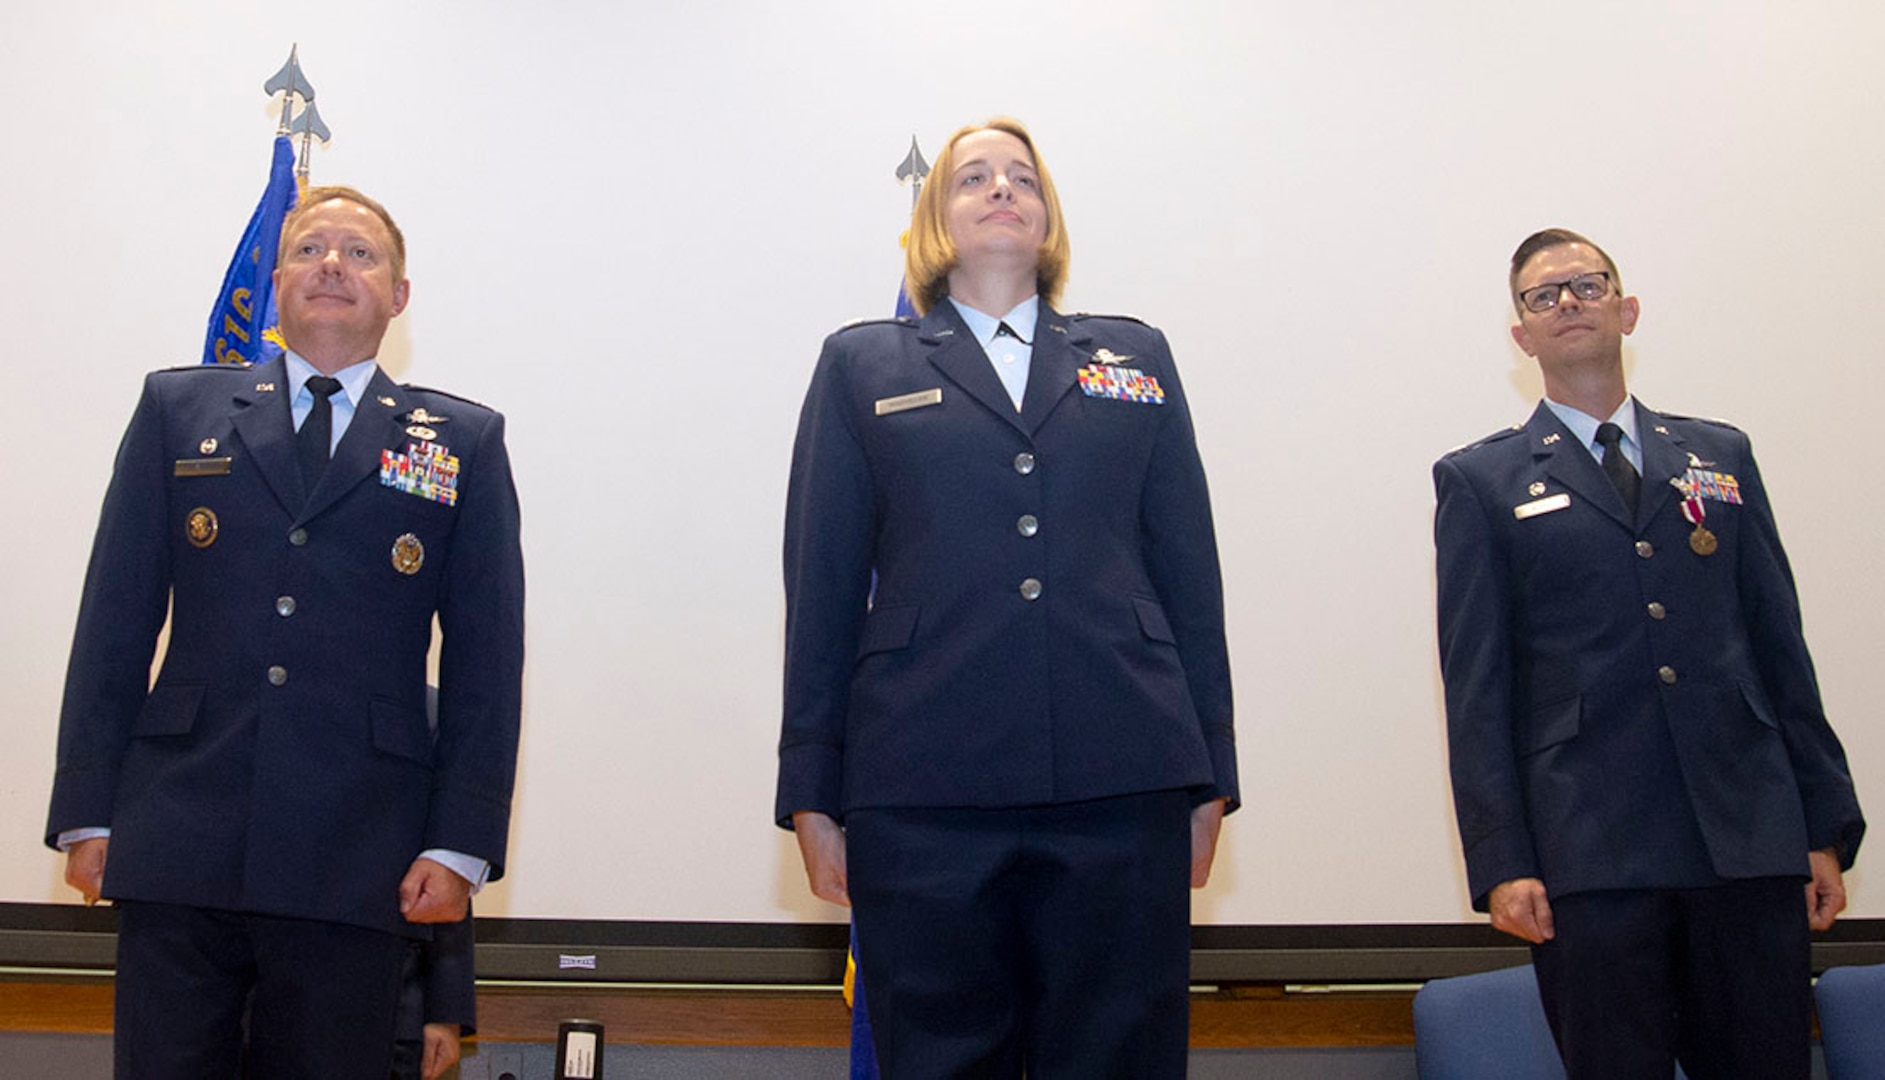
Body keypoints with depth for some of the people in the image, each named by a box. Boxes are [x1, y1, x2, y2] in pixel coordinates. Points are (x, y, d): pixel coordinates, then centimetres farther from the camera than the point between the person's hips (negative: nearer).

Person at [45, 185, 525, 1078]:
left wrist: (460, 844, -3)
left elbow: (485, 660, 4)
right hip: (175, 845, 1)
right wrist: (87, 812, 2)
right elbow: (116, 623, 9)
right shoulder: (179, 409, 12)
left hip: (357, 863, -1)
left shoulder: (464, 443, 8)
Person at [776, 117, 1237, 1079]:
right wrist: (813, 792, 4)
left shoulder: (1136, 356, 17)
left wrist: (1210, 774, 8)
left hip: (1124, 784, 1)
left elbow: (1190, 572, 13)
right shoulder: (862, 366, 13)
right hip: (924, 795, -1)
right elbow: (822, 588, 9)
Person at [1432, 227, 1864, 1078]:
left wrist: (1827, 826, 8)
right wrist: (1500, 862, -7)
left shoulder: (1720, 457, 16)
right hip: (1588, 850, -2)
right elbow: (1476, 687, 0)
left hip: (1750, 837, 3)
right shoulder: (1480, 481, 6)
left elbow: (1780, 646, 13)